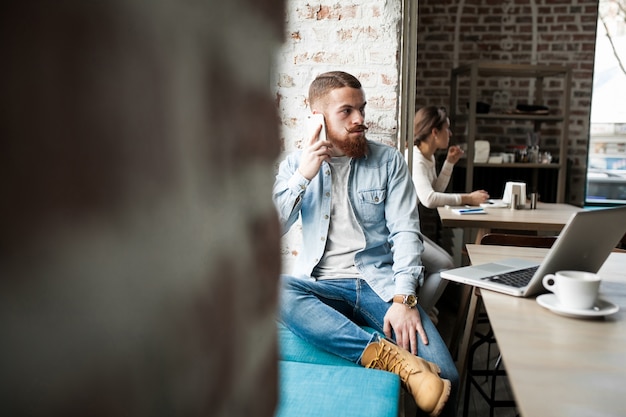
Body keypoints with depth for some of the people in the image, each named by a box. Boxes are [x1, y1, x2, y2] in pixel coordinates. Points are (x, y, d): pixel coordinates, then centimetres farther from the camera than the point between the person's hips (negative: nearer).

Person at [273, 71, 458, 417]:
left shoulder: (388, 161, 7)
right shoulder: (295, 164, 10)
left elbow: (405, 231, -2)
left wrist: (403, 298, -16)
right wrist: (303, 176, -11)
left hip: (380, 283, 0)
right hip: (319, 286, 1)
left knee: (444, 376, -24)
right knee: (271, 289, -35)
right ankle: (388, 355, -37)